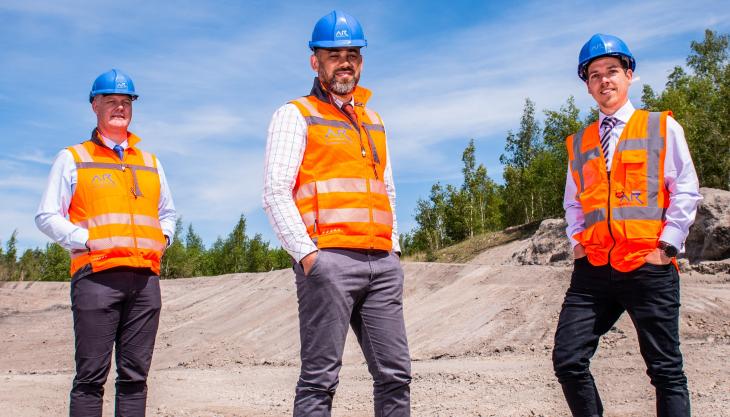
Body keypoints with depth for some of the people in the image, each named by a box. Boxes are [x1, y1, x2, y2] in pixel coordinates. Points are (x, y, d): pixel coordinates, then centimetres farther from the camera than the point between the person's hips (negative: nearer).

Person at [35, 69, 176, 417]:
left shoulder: (150, 163, 22)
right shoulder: (73, 158, 9)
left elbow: (167, 212, 31)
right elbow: (47, 216, 4)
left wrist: (162, 238, 11)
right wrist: (86, 240, -9)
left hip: (145, 279, 4)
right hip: (97, 276, -4)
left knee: (135, 374, 5)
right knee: (91, 376, -5)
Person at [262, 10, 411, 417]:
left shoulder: (373, 120, 24)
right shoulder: (296, 114, 4)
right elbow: (276, 192, -5)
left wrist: (394, 246, 14)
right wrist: (306, 252, -15)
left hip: (382, 263, 6)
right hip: (328, 260, -6)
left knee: (395, 372, 5)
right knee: (321, 377, -6)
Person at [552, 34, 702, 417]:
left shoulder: (662, 128, 6)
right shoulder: (579, 143, 16)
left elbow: (686, 192, 1)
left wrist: (666, 245, -7)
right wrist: (577, 241, 7)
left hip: (649, 266, -3)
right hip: (594, 269, 3)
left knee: (665, 370, 2)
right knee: (567, 360, -5)